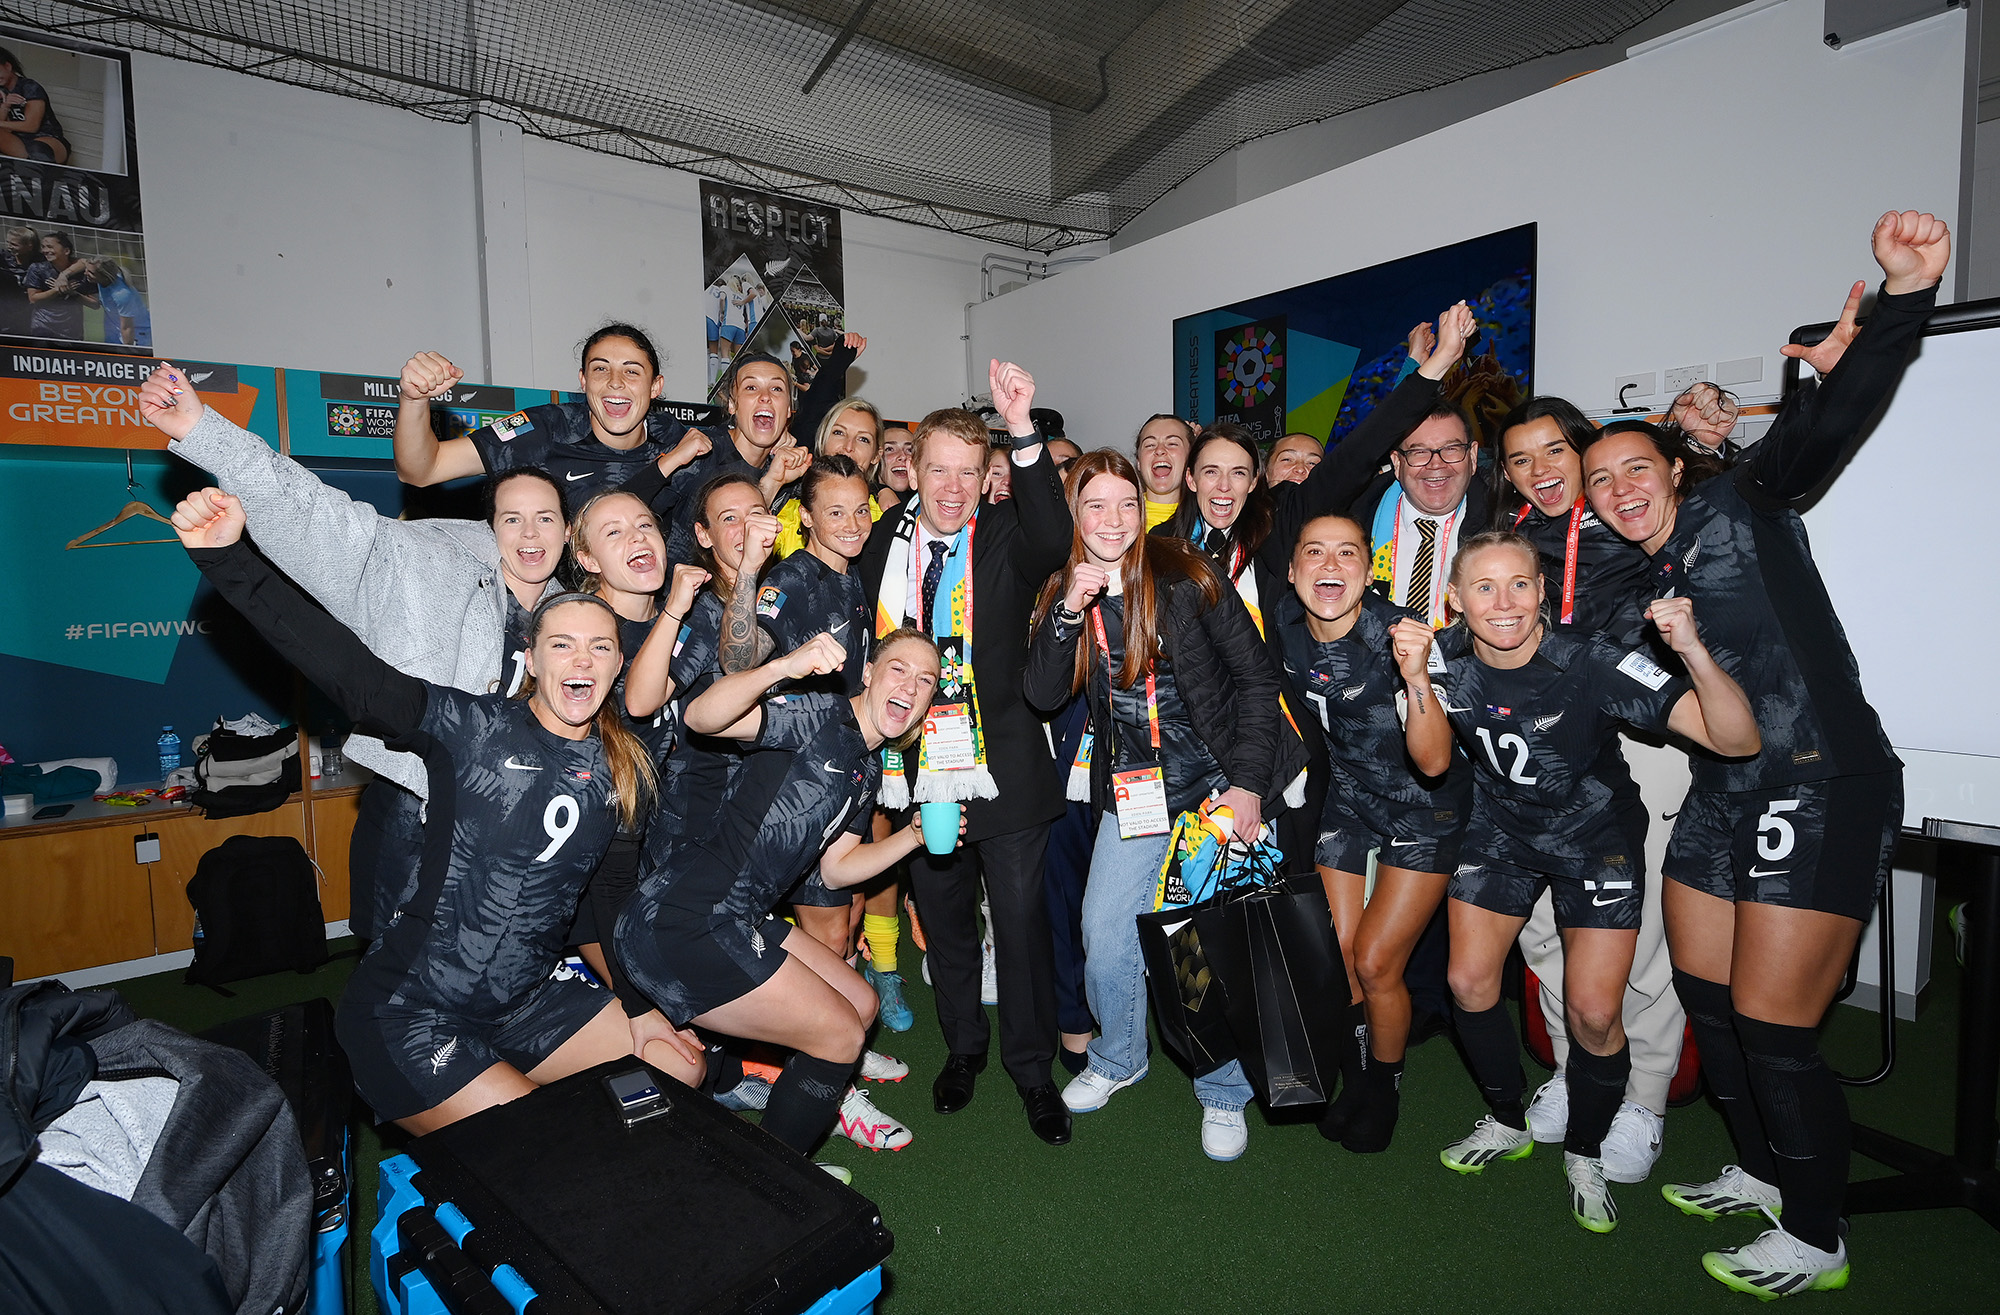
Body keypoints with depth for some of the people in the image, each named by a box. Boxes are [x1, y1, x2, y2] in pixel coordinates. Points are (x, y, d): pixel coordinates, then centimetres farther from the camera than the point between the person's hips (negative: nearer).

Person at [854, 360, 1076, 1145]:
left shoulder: (1006, 537, -5)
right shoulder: (886, 542, 6)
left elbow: (1052, 539, -29)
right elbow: (867, 636, 15)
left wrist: (1023, 430, -38)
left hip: (1002, 765, -3)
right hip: (918, 770, 4)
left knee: (1020, 917, 5)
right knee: (943, 918, 17)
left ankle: (1032, 1066, 25)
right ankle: (963, 1045, 38)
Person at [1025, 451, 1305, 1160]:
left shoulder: (1187, 578, -9)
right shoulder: (1062, 595, 2)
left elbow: (1257, 679, -6)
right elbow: (1043, 695, -9)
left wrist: (1248, 782, -12)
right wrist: (1069, 613, -22)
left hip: (1219, 787, -3)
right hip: (1131, 795, 3)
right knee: (1105, 938, 2)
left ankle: (1223, 1093, 24)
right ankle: (1117, 1059, 32)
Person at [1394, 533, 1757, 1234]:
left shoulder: (1592, 663, -29)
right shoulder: (1450, 662, -16)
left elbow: (1737, 740, -32)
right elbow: (1432, 762, -19)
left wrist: (1693, 651, -50)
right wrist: (1416, 681, -35)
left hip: (1596, 837, -3)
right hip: (1501, 832, 3)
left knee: (1592, 1012, -7)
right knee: (1469, 984, 1)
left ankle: (1585, 1154, 23)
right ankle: (1508, 1123, 28)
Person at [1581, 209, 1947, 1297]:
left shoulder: (1741, 504, -7)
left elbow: (1828, 424, -22)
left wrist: (1904, 294, -36)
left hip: (1826, 788, -7)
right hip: (1720, 794, 7)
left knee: (1771, 1026, -3)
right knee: (1706, 1001, 14)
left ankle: (1815, 1240, 20)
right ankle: (1760, 1172, 38)